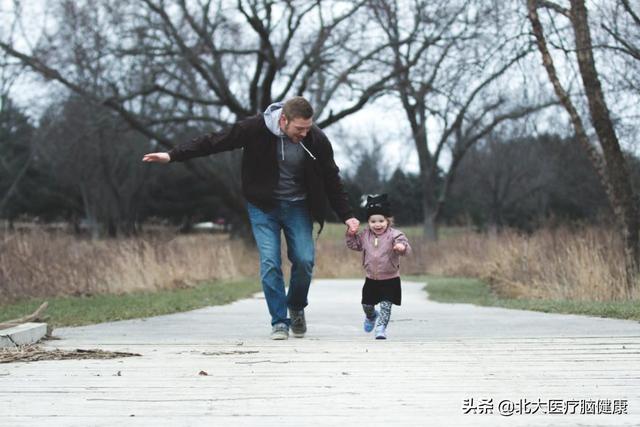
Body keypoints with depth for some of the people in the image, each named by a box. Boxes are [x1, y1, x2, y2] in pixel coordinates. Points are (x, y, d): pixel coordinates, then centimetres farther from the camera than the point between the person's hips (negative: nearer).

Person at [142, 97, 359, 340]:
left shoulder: (316, 140, -15)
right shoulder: (256, 129, -21)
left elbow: (332, 180, -1)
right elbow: (214, 142, -12)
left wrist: (346, 215, -1)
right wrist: (173, 156, -13)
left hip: (298, 207, 1)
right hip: (263, 207, -1)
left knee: (304, 260, -9)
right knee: (270, 263, -12)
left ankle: (296, 308, 18)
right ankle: (279, 322, -1)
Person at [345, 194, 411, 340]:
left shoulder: (394, 235, -15)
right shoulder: (365, 235, 1)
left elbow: (405, 247, -28)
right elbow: (354, 245, 15)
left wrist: (402, 247, -51)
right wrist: (351, 234, -3)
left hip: (390, 279, -5)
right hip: (371, 279, 5)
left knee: (385, 304, -10)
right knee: (366, 304, 16)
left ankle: (381, 328, 1)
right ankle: (371, 316, 47)